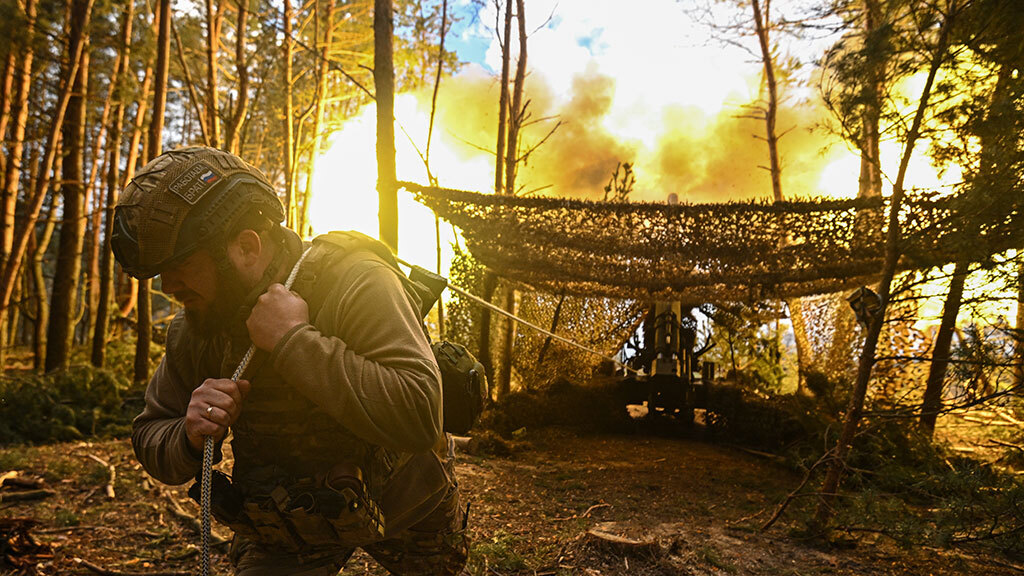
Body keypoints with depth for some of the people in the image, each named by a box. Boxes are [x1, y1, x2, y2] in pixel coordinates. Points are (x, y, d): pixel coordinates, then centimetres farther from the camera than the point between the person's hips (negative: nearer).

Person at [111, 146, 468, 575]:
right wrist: (192, 437, -27)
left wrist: (295, 340, -41)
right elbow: (149, 441, -3)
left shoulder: (356, 284, -31)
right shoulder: (195, 329, -13)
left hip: (402, 506, -3)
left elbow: (420, 416, -42)